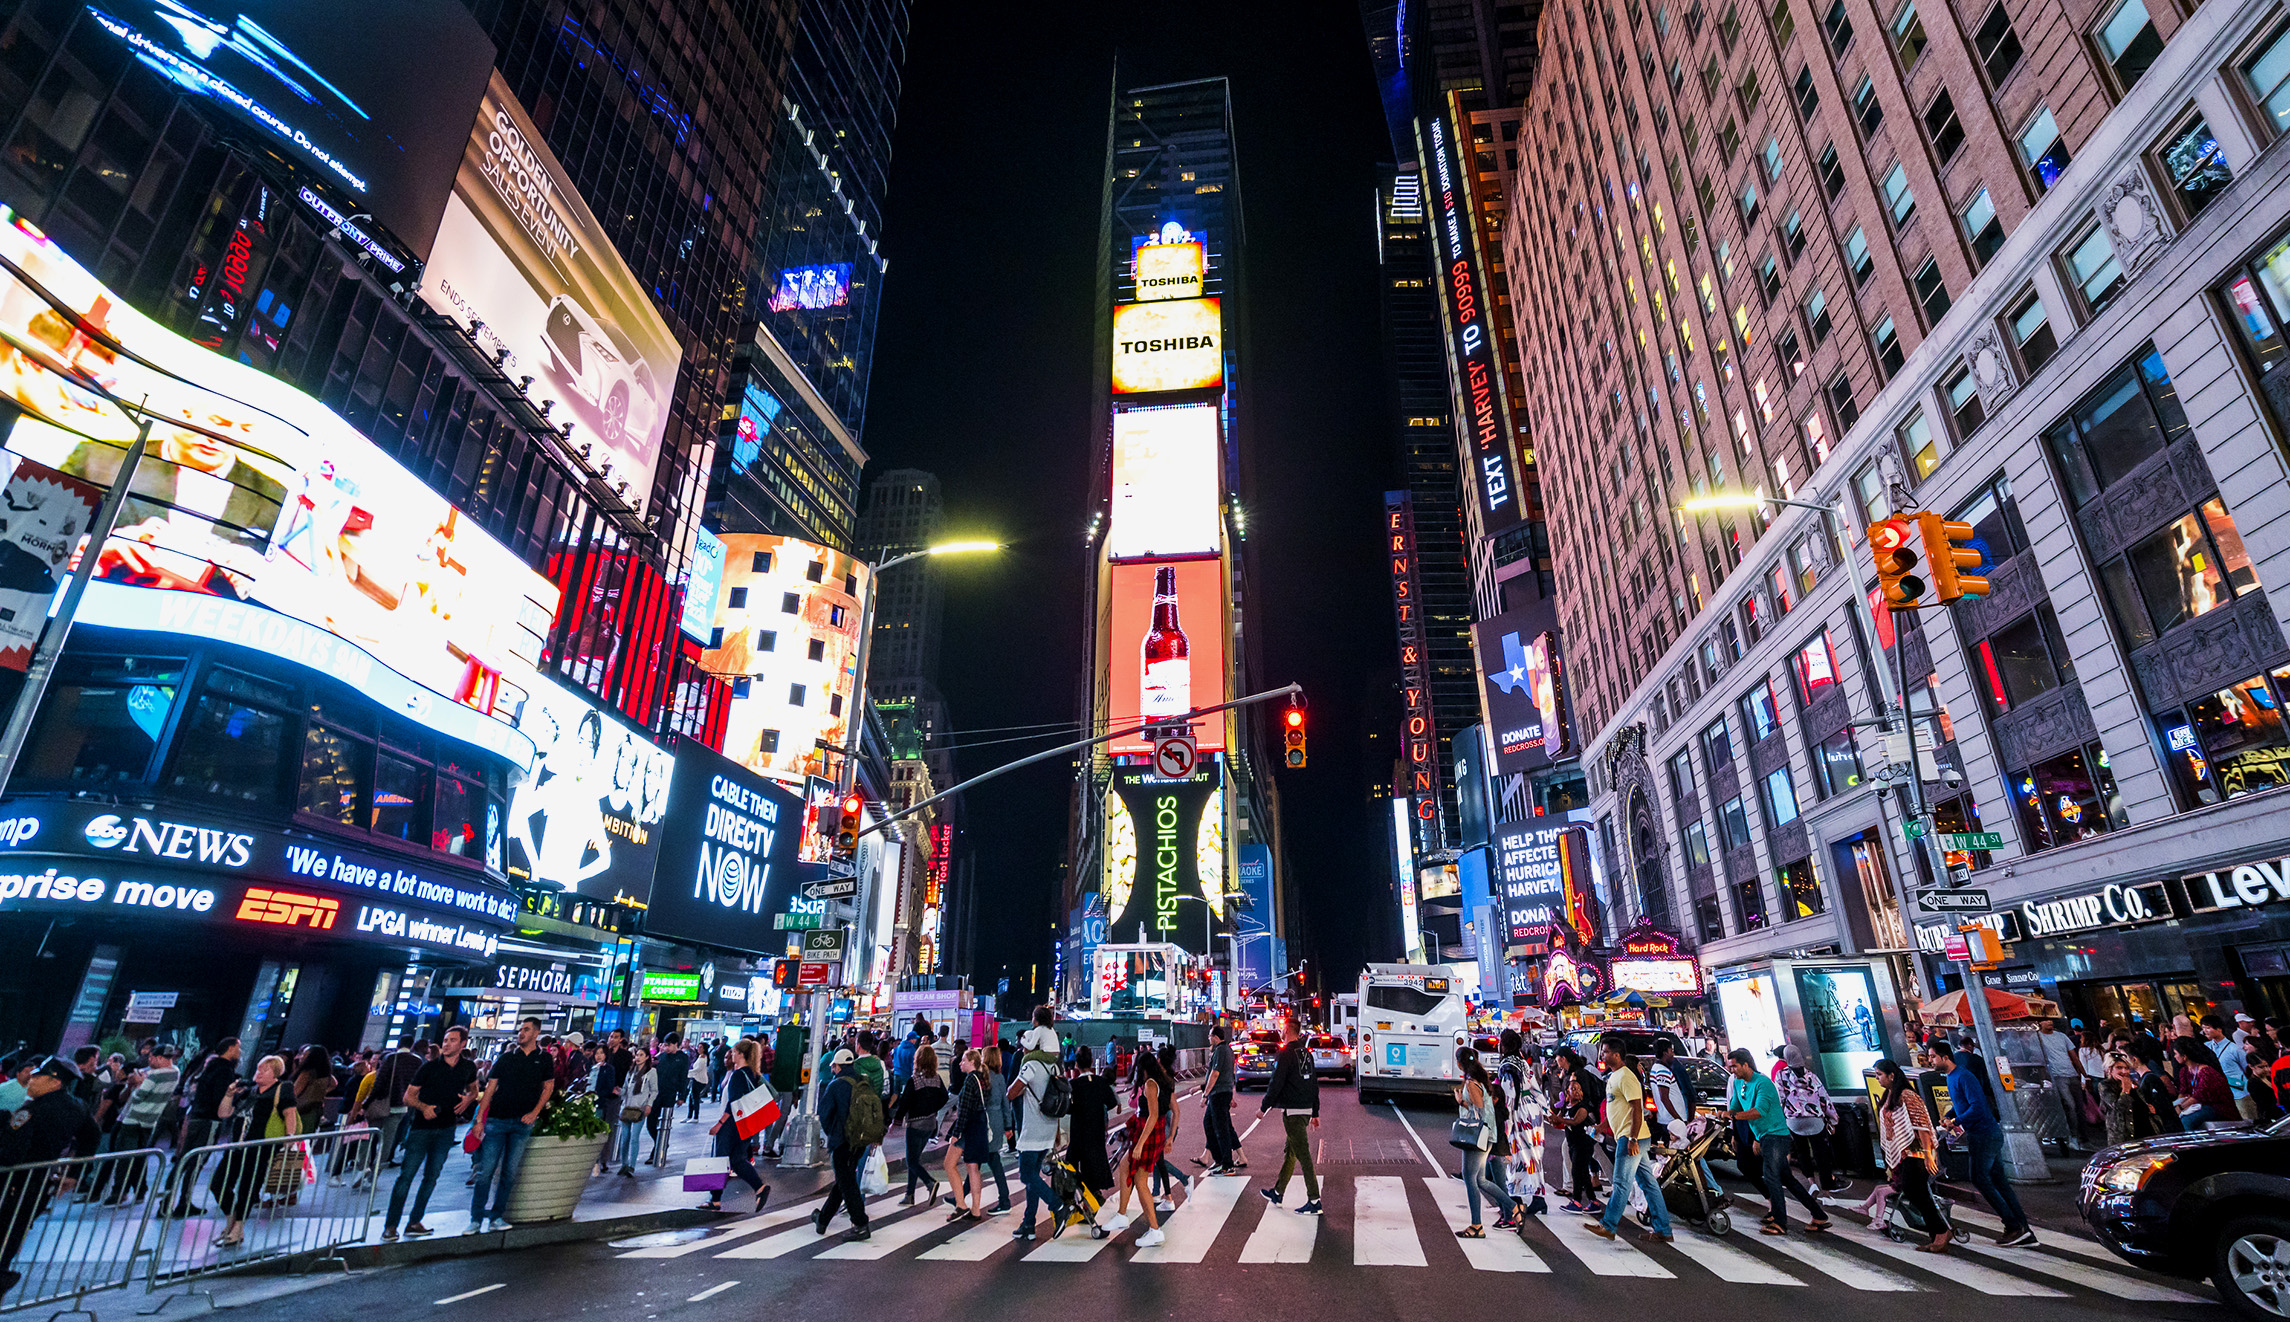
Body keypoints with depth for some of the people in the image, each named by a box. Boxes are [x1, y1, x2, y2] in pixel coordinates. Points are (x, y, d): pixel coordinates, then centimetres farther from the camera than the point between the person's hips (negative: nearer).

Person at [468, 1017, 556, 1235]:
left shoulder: (544, 1060, 5)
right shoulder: (506, 1058, 5)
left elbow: (548, 1087, 9)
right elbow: (490, 1089, 4)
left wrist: (534, 1112, -3)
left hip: (523, 1122, 0)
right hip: (497, 1119, 0)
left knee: (509, 1173, 4)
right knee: (486, 1170, -2)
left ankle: (496, 1217, 15)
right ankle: (476, 1219, 7)